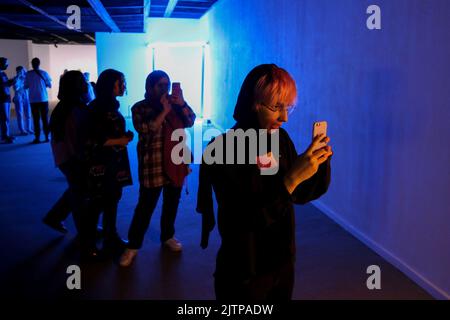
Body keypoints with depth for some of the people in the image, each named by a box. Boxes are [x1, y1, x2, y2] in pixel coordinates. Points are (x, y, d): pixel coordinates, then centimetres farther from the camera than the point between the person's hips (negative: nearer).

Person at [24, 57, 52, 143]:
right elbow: (49, 85, 3)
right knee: (45, 118, 6)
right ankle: (47, 137, 5)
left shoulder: (28, 74, -2)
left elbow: (26, 86, 1)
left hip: (33, 100, 0)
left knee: (36, 119, 4)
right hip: (43, 99, 0)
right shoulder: (44, 73, -2)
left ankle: (37, 137, 2)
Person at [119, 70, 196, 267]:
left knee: (172, 203, 15)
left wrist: (182, 104, -16)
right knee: (145, 207, -2)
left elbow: (190, 122, -2)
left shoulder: (174, 104, 6)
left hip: (175, 163, 4)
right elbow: (147, 131, -19)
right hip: (153, 166, -4)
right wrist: (164, 111, -22)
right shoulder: (140, 108, -5)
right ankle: (133, 245, 12)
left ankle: (168, 236, 35)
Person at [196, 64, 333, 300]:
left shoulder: (280, 138, -3)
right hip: (244, 275, -6)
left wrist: (320, 161, -12)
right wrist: (291, 177, -34)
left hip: (283, 263, 6)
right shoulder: (224, 149, -23)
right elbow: (244, 220, -28)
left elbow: (301, 195, 5)